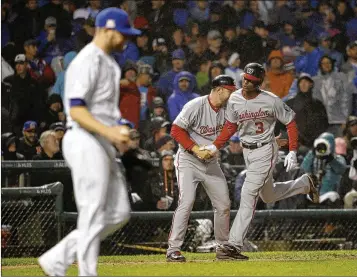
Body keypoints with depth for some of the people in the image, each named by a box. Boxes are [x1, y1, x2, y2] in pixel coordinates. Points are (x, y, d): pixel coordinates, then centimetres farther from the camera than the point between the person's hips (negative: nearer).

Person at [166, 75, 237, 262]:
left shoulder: (227, 109, 0)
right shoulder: (196, 106, -18)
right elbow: (176, 130, -18)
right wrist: (195, 149, -25)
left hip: (211, 163, 7)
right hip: (188, 161, -7)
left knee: (224, 204, 5)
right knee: (186, 201, -18)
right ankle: (173, 250, -16)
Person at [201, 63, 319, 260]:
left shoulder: (271, 101, -18)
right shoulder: (234, 100, -5)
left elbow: (290, 122, -8)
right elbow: (231, 126, 8)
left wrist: (292, 152, -16)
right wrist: (215, 146, -4)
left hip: (265, 150, -7)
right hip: (247, 151, 7)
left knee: (248, 193, -17)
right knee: (268, 196, 20)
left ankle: (234, 245, -19)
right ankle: (305, 183, 46)